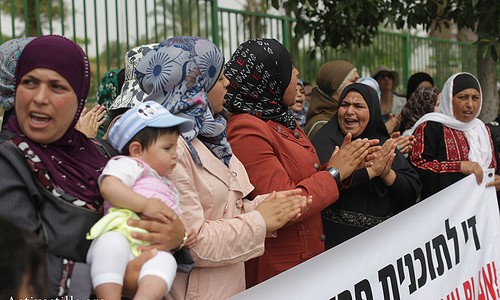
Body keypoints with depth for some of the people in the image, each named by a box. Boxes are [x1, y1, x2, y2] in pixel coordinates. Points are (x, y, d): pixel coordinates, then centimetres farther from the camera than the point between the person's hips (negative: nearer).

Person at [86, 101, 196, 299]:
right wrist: (145, 204, -14)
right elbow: (109, 186, -7)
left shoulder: (170, 189, 40)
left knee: (165, 260, -32)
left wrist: (185, 236, 17)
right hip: (120, 233, -5)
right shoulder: (128, 165, 15)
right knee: (112, 243, -41)